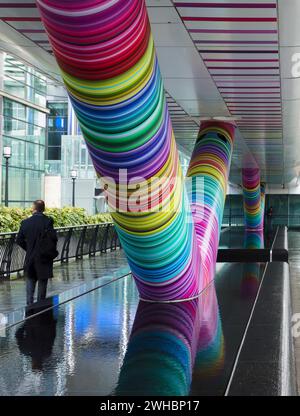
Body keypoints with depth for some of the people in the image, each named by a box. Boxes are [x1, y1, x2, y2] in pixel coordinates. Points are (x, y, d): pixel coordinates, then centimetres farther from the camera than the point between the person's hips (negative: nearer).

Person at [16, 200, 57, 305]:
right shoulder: (48, 221, -12)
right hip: (44, 257, -2)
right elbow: (53, 238, -17)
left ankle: (29, 304, 5)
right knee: (42, 282, 9)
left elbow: (19, 240, 1)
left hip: (30, 257, 2)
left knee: (30, 281, 13)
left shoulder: (25, 222, -3)